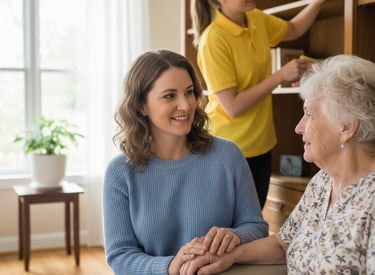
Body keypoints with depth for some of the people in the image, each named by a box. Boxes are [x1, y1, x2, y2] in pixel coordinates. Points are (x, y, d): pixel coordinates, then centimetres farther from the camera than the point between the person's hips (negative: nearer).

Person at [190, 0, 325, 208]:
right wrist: (280, 76, -21)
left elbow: (294, 29, 22)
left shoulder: (257, 20, 1)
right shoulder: (213, 39, -21)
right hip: (229, 149, -7)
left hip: (260, 144, 7)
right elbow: (233, 107, -23)